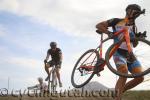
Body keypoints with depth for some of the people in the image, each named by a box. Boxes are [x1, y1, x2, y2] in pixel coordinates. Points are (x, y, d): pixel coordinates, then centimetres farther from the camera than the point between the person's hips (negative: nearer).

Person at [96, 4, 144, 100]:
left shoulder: (134, 27, 18)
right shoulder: (117, 21, 5)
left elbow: (134, 45, 17)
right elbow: (98, 25, 2)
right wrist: (109, 32, -14)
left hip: (130, 54, 6)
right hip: (119, 52, -5)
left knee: (140, 77, -11)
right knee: (124, 73, -31)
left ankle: (120, 91, 6)